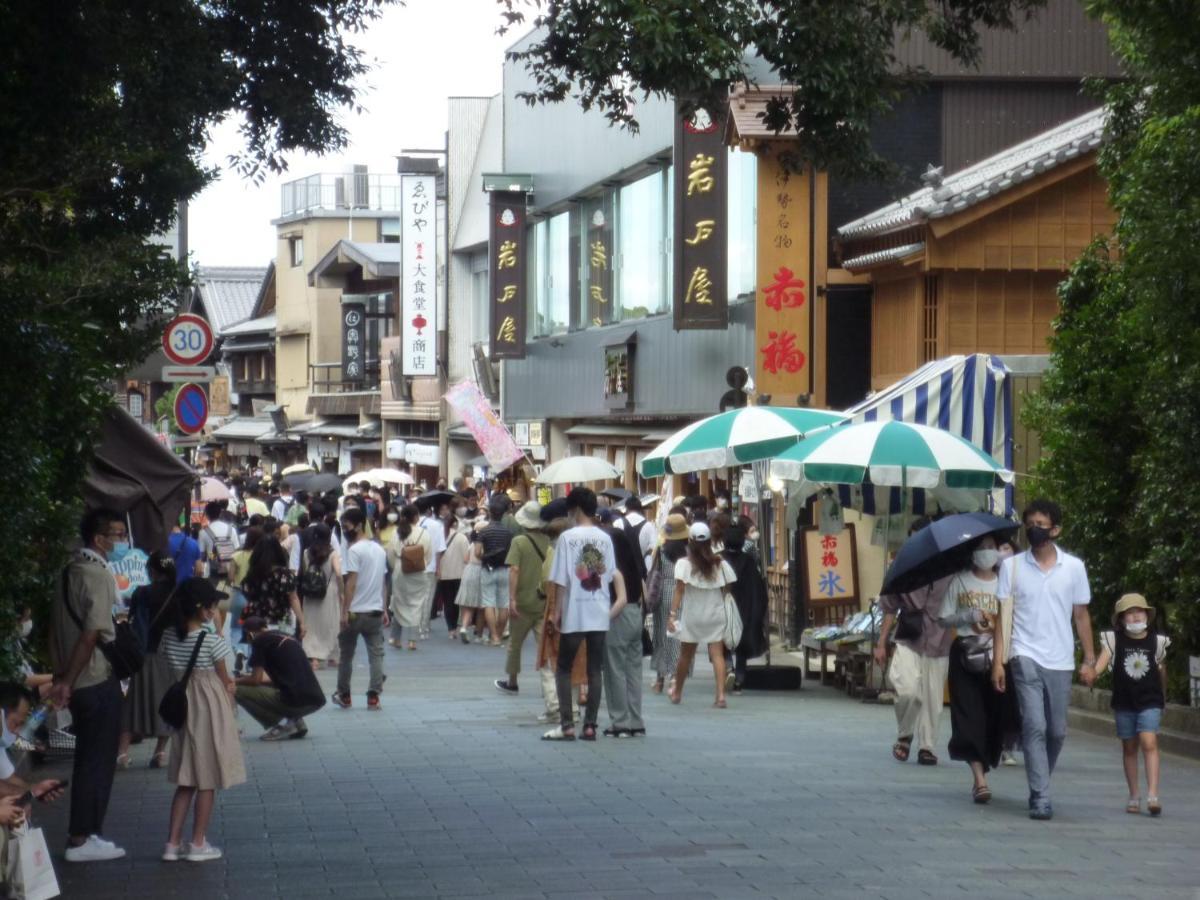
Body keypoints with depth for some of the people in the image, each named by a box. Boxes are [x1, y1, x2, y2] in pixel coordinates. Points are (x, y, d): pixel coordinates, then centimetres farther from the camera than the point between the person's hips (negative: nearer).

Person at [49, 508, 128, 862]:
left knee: (88, 760, 15)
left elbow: (58, 629, 13)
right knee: (98, 761, -1)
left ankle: (84, 833, 20)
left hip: (78, 683, 9)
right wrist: (67, 682, -16)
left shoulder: (72, 572, 11)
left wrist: (62, 678, 13)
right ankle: (82, 839, 2)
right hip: (99, 681, -9)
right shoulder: (100, 576, -16)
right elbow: (92, 634, -21)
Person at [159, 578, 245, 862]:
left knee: (186, 780, 13)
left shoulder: (169, 637, -1)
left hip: (183, 707, 5)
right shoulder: (212, 640, -17)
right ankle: (198, 844, 9)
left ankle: (173, 843, 10)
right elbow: (224, 680, -9)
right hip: (210, 709, -5)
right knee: (207, 781, 5)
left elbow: (175, 672, 6)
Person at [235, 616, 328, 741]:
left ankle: (283, 725, -2)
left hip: (295, 701, -8)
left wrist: (235, 681, 17)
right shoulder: (286, 638, 23)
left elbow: (255, 680, -2)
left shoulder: (260, 641, 0)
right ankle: (297, 722, 13)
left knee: (238, 691, 0)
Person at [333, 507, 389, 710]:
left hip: (356, 611, -6)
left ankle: (344, 696, 16)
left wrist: (345, 611, -16)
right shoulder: (379, 549, 12)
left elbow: (351, 582, -17)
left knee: (346, 654, 9)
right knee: (376, 654, 3)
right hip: (376, 611, 6)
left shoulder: (354, 550, -12)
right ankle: (373, 696, -3)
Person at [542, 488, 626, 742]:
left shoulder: (568, 537, -9)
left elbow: (560, 580, -9)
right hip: (600, 614, 4)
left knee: (564, 669, 6)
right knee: (595, 671, 7)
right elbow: (612, 575, 8)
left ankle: (567, 725, -2)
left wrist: (557, 611, -2)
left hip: (574, 614, -4)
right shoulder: (605, 538, 5)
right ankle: (590, 725, 5)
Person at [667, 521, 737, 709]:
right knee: (717, 654, -3)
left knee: (685, 655, 13)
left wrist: (673, 613, -16)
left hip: (692, 616, -1)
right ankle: (721, 695, -15)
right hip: (715, 614, 1)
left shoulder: (684, 564, -9)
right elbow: (726, 589, 3)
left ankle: (677, 692, 30)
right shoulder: (720, 564, -1)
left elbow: (679, 589, -15)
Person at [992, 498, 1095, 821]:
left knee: (1057, 731, 8)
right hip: (1026, 657, -2)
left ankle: (1039, 787, 28)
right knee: (1035, 727, -12)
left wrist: (1090, 660, 3)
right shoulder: (1012, 566, 3)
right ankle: (1041, 798, -13)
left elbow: (1081, 615, 9)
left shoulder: (1074, 567, 5)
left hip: (1060, 661, 2)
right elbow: (1002, 615, 3)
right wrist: (998, 661, -5)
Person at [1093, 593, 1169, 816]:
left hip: (1150, 701, -1)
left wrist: (1163, 697, 25)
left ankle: (1152, 795, -22)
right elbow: (1102, 660, -16)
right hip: (1124, 702, 1)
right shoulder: (1114, 640, -1)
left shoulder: (1156, 641, 2)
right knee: (1129, 747, 10)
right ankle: (1134, 796, 20)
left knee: (1149, 743, -17)